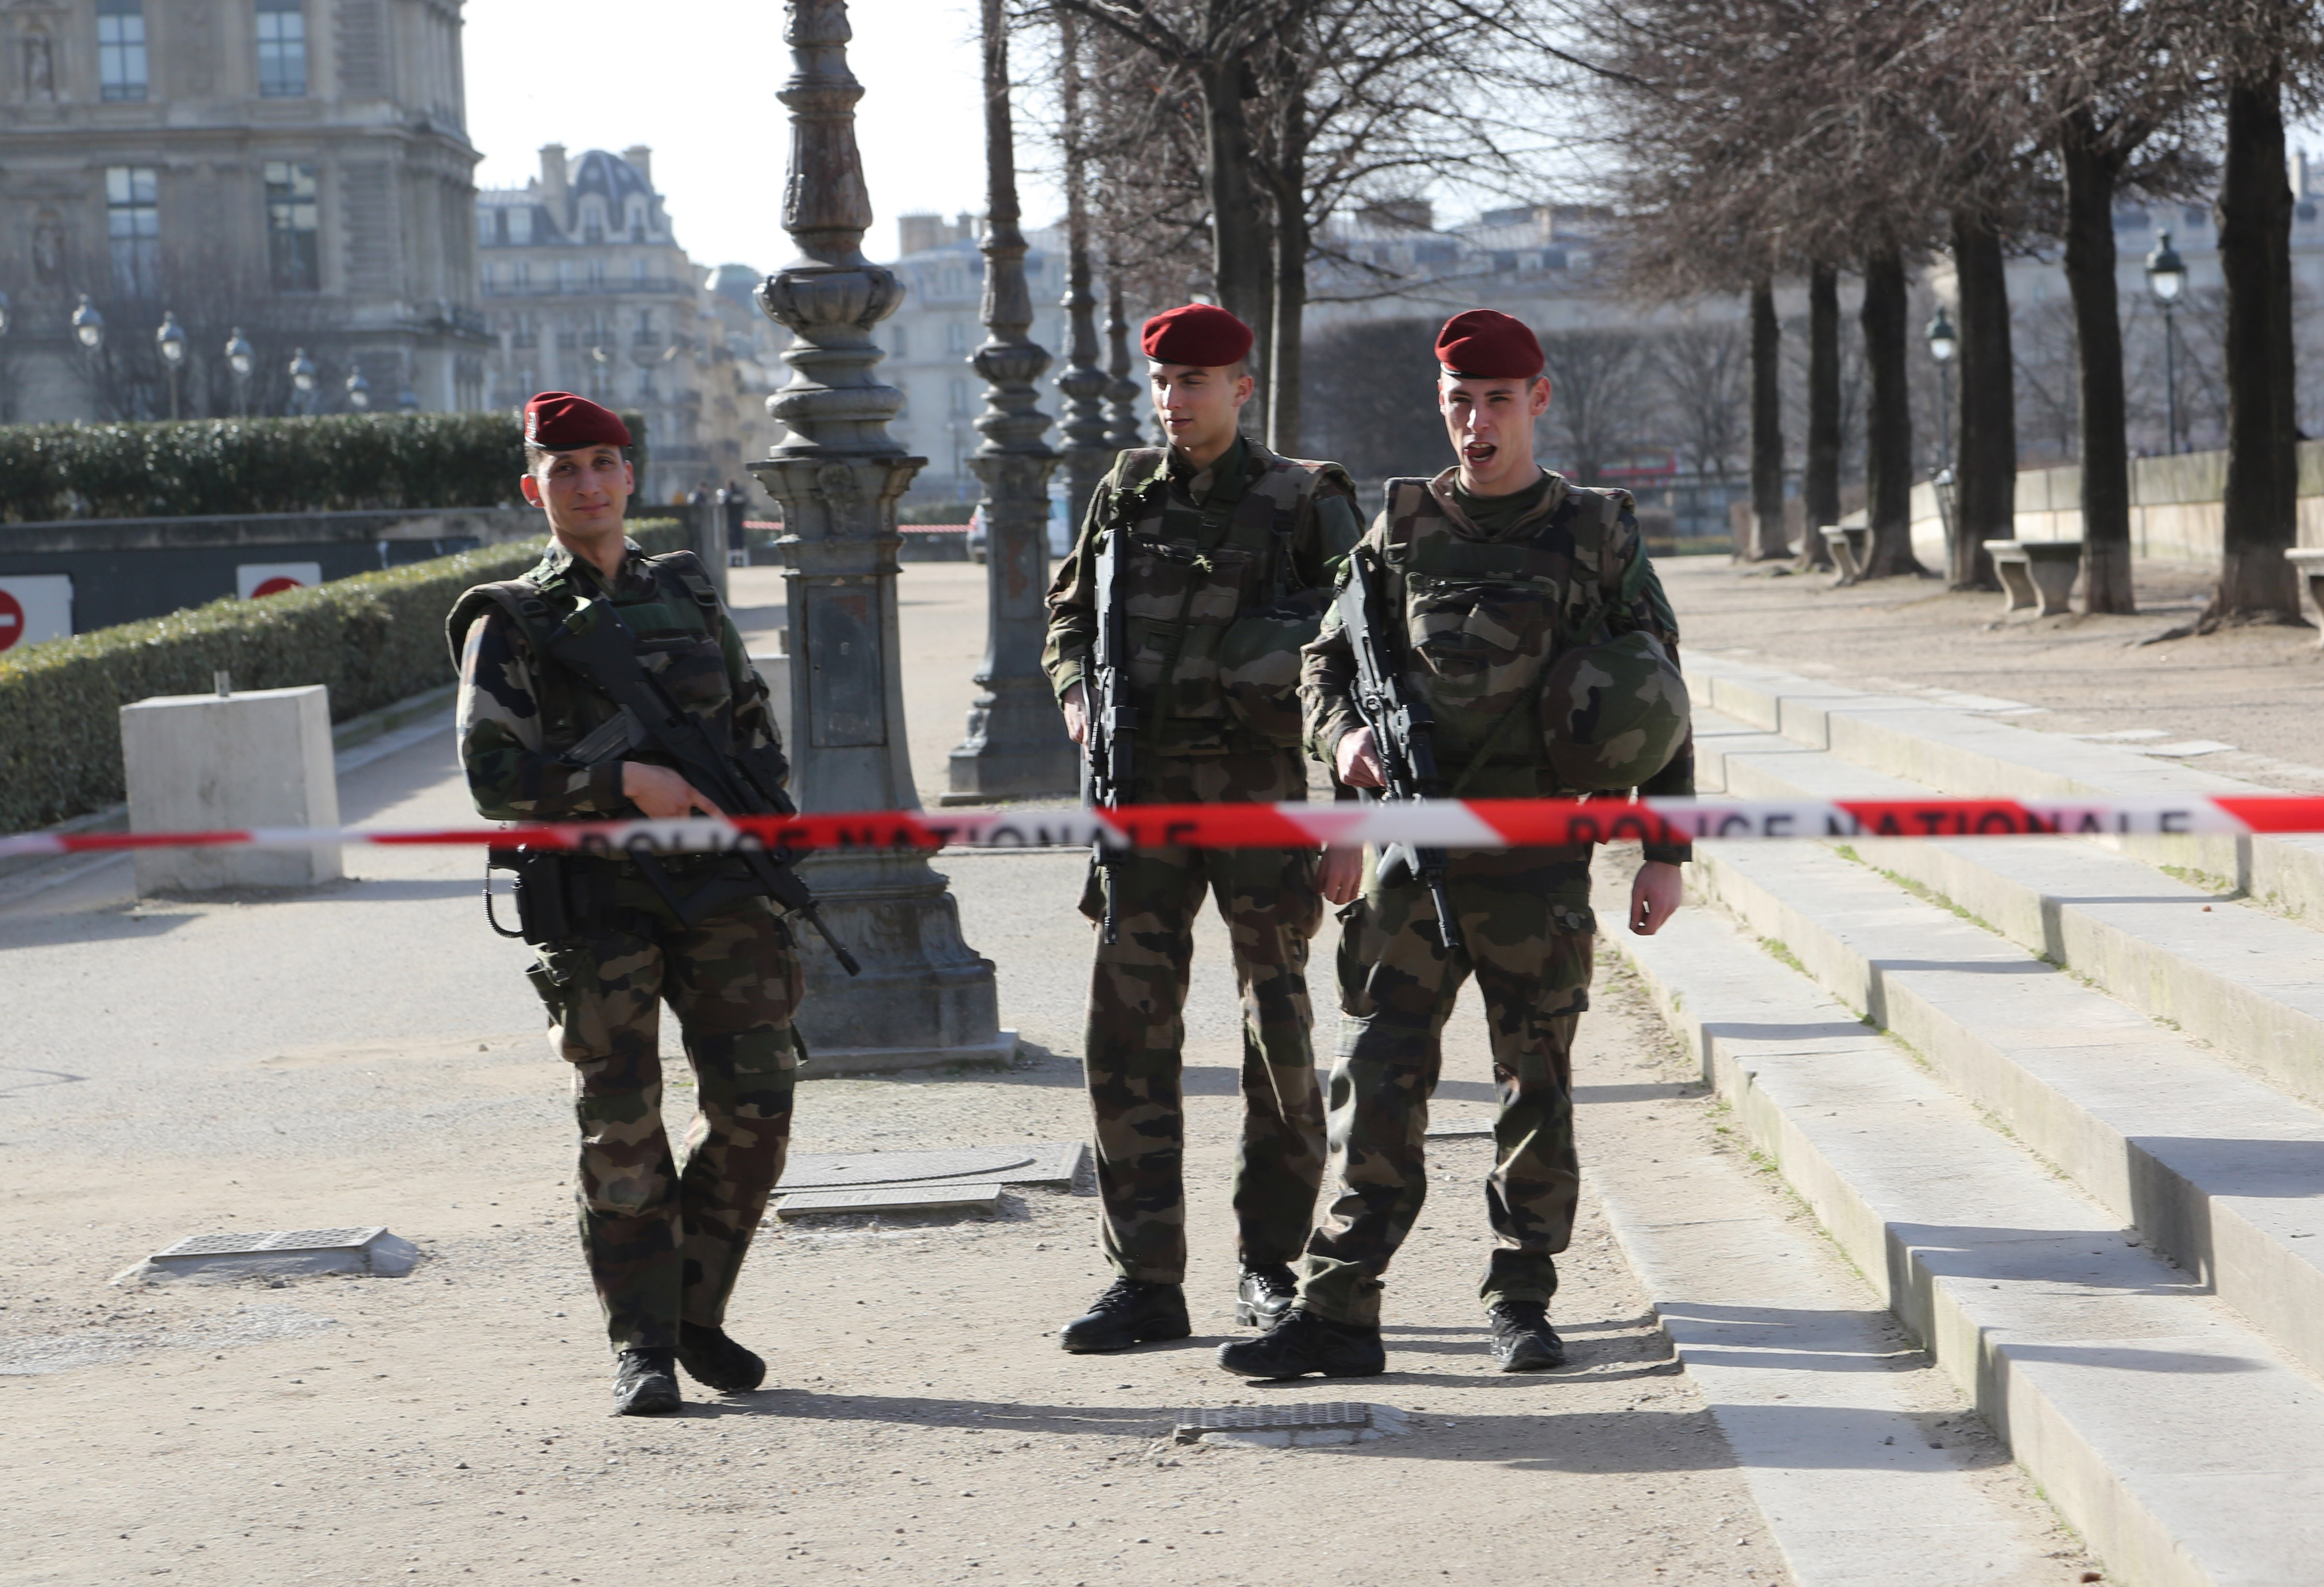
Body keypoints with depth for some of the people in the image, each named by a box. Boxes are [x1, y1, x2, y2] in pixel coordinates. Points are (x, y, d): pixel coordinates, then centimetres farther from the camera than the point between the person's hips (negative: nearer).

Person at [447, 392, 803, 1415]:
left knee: (755, 1108, -1)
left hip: (716, 881, 3)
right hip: (596, 898, -3)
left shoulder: (688, 594, 14)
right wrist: (623, 780, -18)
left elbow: (755, 723, 22)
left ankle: (698, 1315, 18)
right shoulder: (509, 623, 1)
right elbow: (494, 773, -8)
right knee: (621, 1129, -3)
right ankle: (641, 1349, 8)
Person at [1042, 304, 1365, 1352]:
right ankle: (1146, 1281, 1)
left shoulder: (1305, 501, 2)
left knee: (1279, 1028, 2)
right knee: (1128, 1027, -3)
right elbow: (1070, 611, 20)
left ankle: (1270, 1267, 16)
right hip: (1144, 783, 3)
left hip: (1260, 783, -3)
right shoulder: (1127, 494, 11)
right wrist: (1078, 692, 0)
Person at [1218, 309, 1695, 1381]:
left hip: (1537, 860, -1)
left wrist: (1664, 851, 2)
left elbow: (1659, 700, 6)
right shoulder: (1402, 529, 8)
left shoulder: (1596, 533, 4)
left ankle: (1522, 1305, 16)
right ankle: (1337, 1313, 0)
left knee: (1537, 1089, 5)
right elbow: (1328, 658, 16)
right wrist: (1344, 734, -7)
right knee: (1378, 1087, -2)